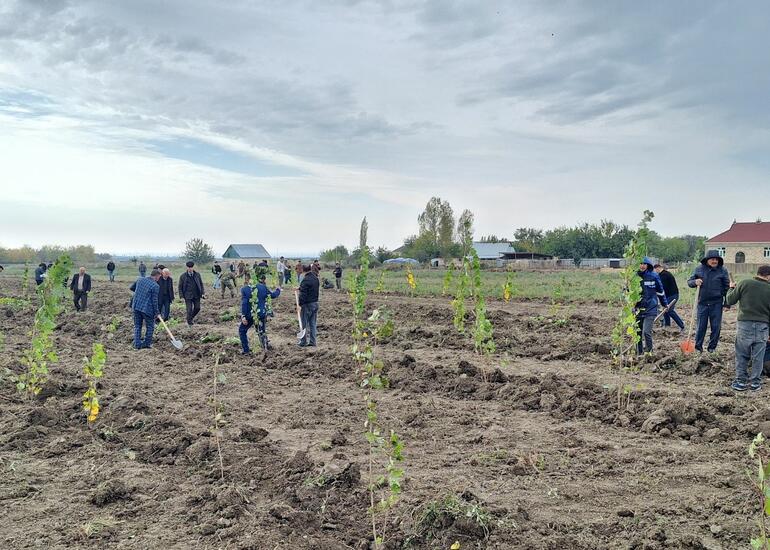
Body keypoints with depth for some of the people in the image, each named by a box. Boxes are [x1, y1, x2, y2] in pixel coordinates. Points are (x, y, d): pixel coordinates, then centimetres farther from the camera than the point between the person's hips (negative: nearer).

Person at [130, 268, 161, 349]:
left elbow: (132, 288, 20)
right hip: (147, 309, -6)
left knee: (137, 326, 14)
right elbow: (154, 301, -12)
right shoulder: (155, 286, -13)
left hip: (136, 307, 6)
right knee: (150, 327, 11)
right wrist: (157, 313, -3)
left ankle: (137, 344, 13)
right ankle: (147, 344, 16)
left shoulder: (140, 279, 4)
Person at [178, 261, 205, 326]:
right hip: (188, 296, -3)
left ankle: (192, 317, 34)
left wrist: (203, 293, 1)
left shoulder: (197, 274, 4)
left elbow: (201, 284, 10)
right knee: (189, 310, -4)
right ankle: (189, 323, 11)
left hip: (196, 295, 3)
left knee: (197, 308, 5)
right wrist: (181, 296, -4)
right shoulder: (183, 276, -2)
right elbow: (180, 287, 3)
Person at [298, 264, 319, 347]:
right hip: (315, 303, 8)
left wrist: (300, 305, -15)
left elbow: (303, 294, -21)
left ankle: (303, 342, 9)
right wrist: (299, 288, 30)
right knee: (312, 324, 12)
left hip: (307, 305, -8)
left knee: (305, 324, 2)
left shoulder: (305, 280, -19)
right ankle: (312, 342, 16)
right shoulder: (315, 278, 7)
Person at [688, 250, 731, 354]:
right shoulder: (699, 269, 2)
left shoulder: (722, 271, -1)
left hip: (717, 303, 0)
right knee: (701, 326, 5)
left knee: (716, 327, 5)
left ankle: (712, 347, 18)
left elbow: (726, 287, 3)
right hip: (702, 302, 0)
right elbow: (689, 282, 9)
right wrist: (695, 282, -15)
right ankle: (698, 347, 15)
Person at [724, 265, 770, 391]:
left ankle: (740, 381, 12)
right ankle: (755, 382, 18)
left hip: (745, 324, -1)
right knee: (758, 356, 10)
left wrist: (731, 288, 21)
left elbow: (729, 301, 1)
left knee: (742, 355, 8)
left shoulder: (745, 283, -5)